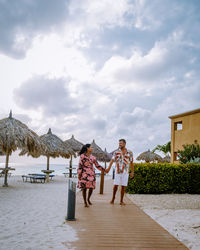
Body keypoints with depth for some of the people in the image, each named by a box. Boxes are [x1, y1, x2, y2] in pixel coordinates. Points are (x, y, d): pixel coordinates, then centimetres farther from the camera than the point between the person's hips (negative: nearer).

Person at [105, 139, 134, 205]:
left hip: (125, 172, 1)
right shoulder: (116, 152, 0)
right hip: (118, 171, 0)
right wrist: (108, 168, -24)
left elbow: (131, 163, 7)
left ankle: (121, 201, 11)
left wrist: (132, 172, 2)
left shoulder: (129, 153, 3)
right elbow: (112, 160, -11)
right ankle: (113, 198, 17)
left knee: (123, 186, 2)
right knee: (115, 185, -2)